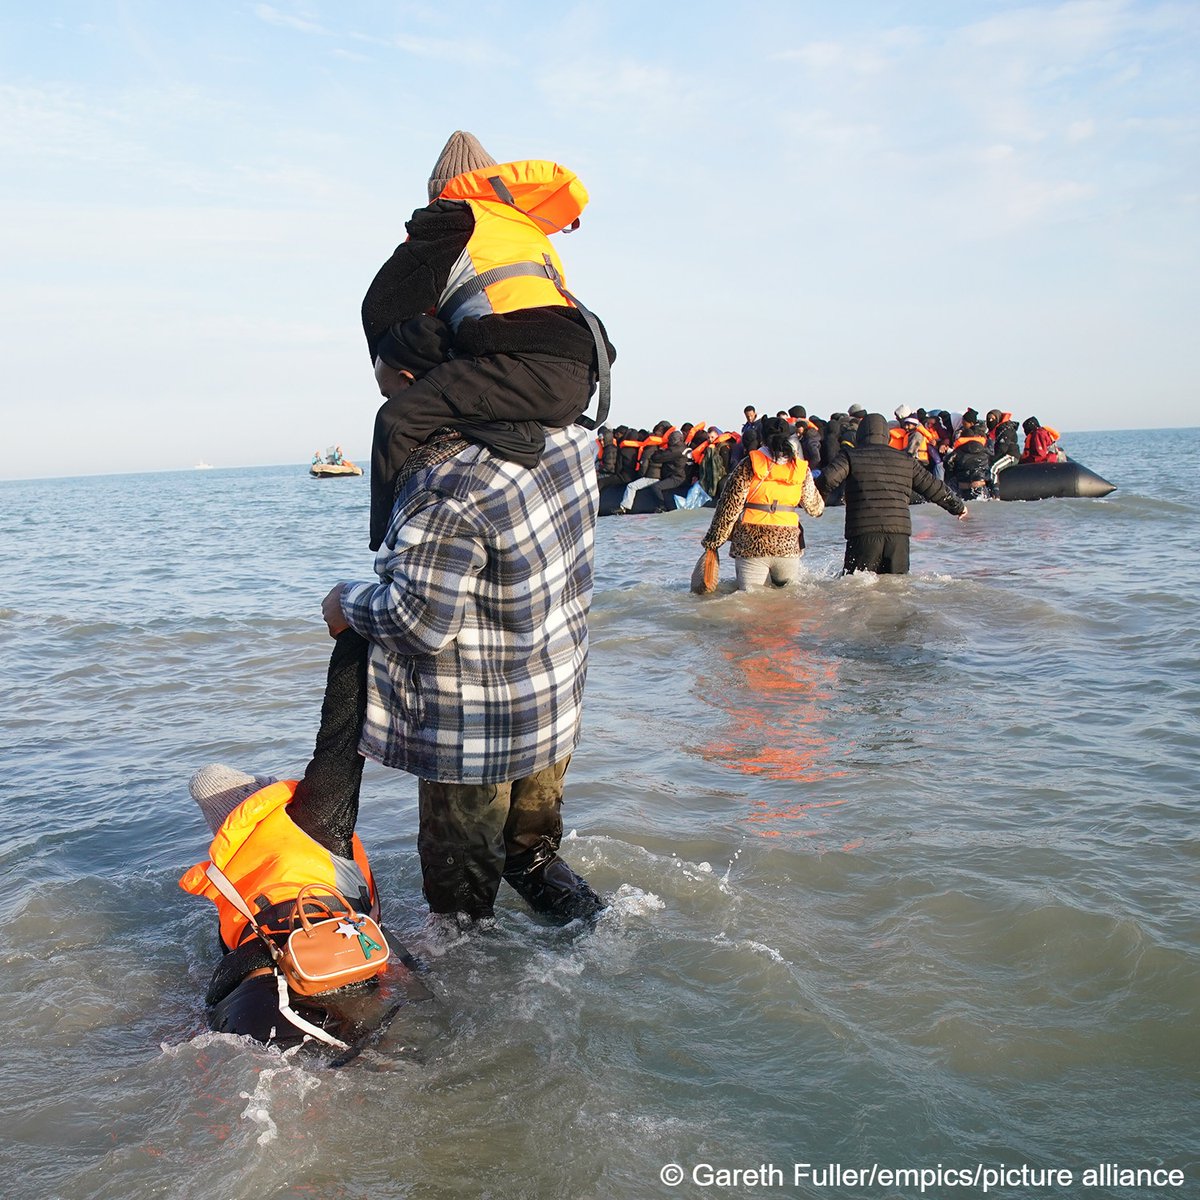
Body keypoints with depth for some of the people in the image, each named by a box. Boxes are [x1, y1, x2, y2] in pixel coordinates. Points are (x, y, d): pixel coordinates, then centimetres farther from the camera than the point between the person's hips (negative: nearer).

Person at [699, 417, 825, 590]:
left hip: (751, 545, -2)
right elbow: (815, 508, 18)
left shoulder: (749, 465, -4)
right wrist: (820, 508, 42)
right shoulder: (801, 469, 5)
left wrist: (712, 541, 3)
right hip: (788, 546, 2)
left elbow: (729, 507, -4)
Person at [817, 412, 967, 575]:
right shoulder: (906, 460, 17)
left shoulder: (851, 456, 7)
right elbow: (933, 487, 22)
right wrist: (958, 507, 36)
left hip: (863, 533, -3)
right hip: (899, 533, 3)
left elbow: (829, 478, -9)